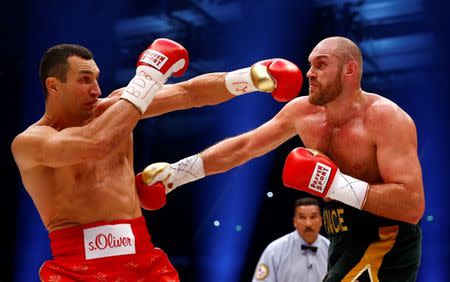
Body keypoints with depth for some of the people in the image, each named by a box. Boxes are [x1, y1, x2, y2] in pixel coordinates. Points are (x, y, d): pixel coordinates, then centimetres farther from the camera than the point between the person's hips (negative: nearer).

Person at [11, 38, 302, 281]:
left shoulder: (113, 108, 9)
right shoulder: (28, 142, -7)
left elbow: (189, 93, 9)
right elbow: (94, 146, -25)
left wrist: (254, 77, 0)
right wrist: (147, 79, -16)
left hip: (141, 255, 5)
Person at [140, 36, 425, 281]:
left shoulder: (386, 118, -22)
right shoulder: (302, 111, -2)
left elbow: (413, 206, -29)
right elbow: (242, 147, 6)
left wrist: (336, 184, -34)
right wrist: (178, 171, 1)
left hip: (387, 245, -7)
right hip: (345, 240, 7)